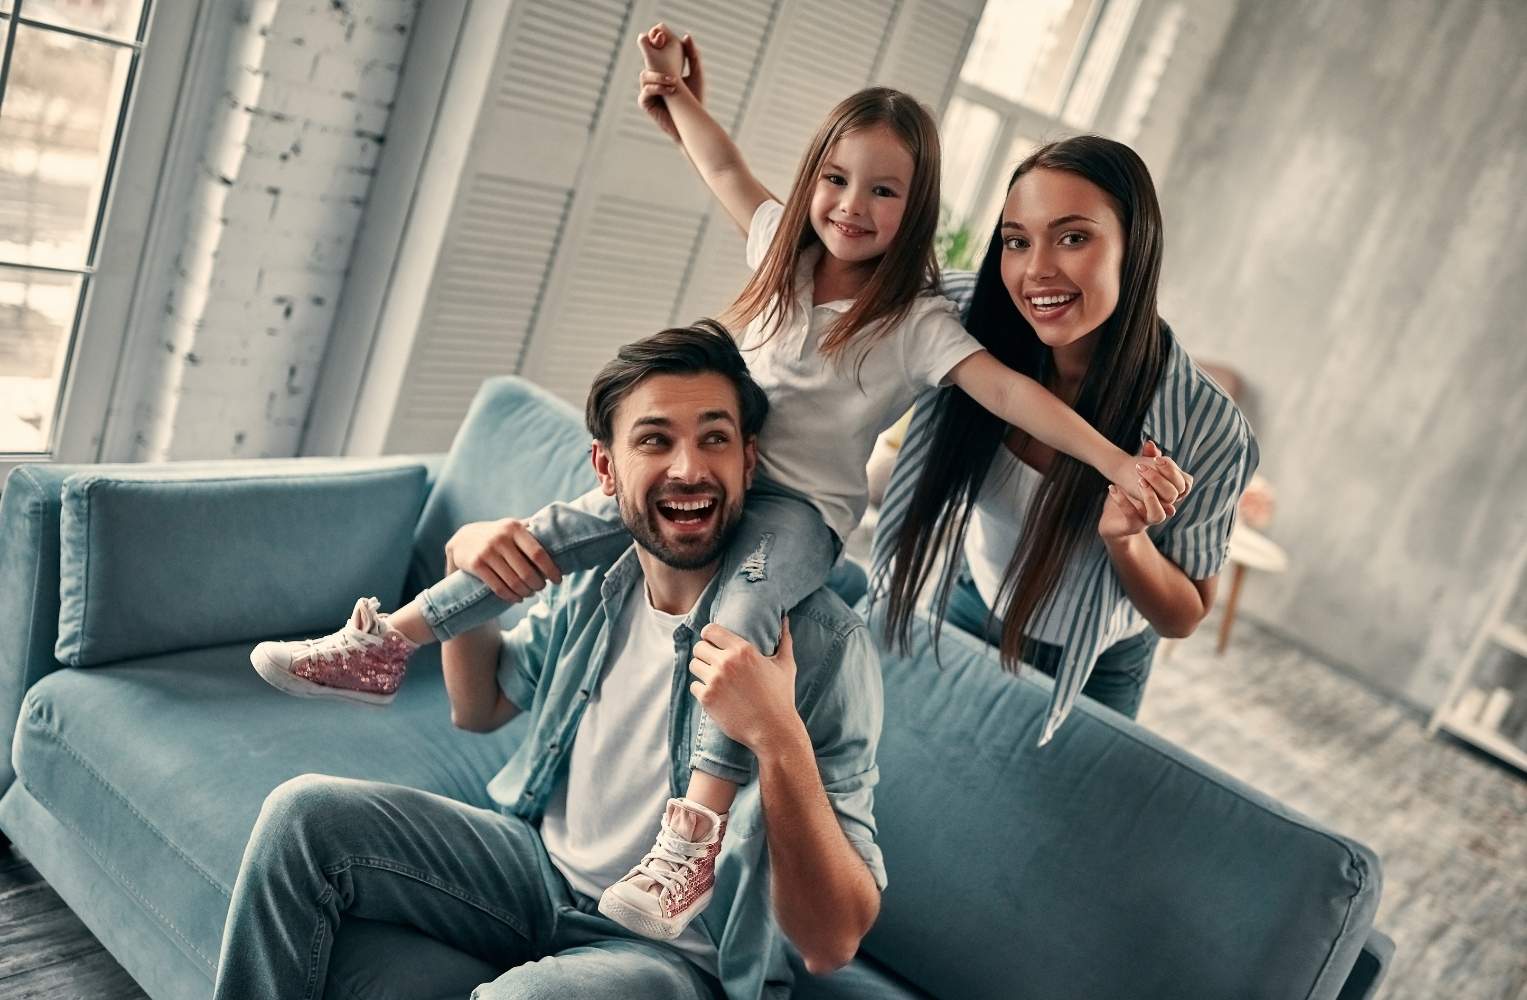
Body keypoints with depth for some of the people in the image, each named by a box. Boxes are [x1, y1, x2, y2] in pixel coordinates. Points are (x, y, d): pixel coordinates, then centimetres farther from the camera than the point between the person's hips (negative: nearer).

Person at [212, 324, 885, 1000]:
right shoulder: (592, 586, -4)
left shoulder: (822, 644, -24)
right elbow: (478, 711, 14)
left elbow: (832, 943, -25)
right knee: (305, 812, -5)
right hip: (541, 863, 6)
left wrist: (778, 737, -41)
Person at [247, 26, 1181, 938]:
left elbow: (1009, 390, -21)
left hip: (804, 506, -5)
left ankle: (693, 838, -38)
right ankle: (385, 645, 1)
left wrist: (1115, 460, -30)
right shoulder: (787, 245, 4)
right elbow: (727, 170, 19)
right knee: (563, 529, -8)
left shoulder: (917, 322, -12)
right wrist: (678, 90, 17)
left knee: (743, 617, -35)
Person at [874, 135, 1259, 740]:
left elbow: (1184, 617, -19)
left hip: (1089, 672, -2)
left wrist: (1124, 535, -38)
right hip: (967, 612, 3)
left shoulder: (1205, 428, -32)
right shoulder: (973, 318, -27)